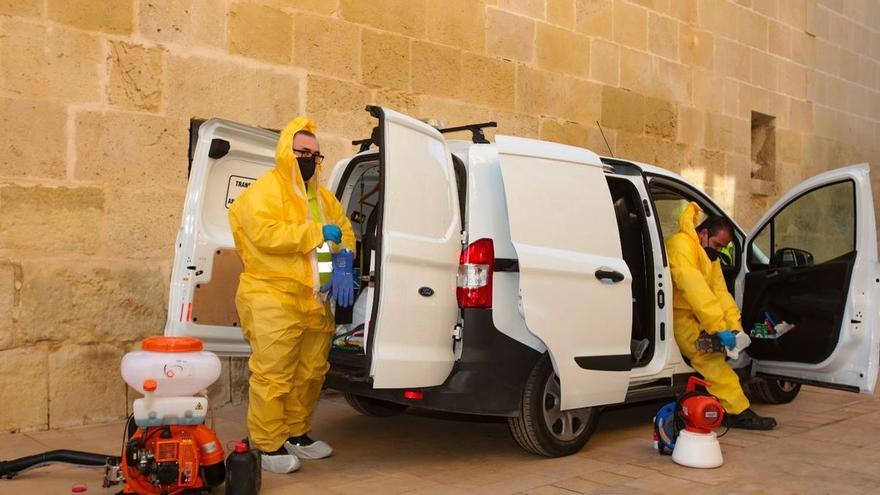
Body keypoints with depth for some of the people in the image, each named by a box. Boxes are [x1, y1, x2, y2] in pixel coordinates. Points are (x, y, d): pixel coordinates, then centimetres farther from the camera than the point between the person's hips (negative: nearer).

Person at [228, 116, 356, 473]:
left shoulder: (322, 196, 18)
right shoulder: (263, 191, -8)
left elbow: (344, 230, 16)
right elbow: (266, 234, -22)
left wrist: (342, 260, -5)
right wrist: (317, 232, -19)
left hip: (315, 301, 8)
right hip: (272, 299, -8)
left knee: (311, 372, 15)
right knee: (273, 375, -7)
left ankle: (297, 434, 30)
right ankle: (267, 446, 5)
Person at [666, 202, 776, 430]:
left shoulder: (710, 256, 14)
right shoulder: (681, 245, -17)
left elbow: (720, 292, 4)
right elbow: (694, 289, -29)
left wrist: (735, 326, -12)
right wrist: (719, 328, -34)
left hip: (694, 315, 12)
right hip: (677, 315, -12)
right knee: (708, 354, -26)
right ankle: (738, 411, -32)